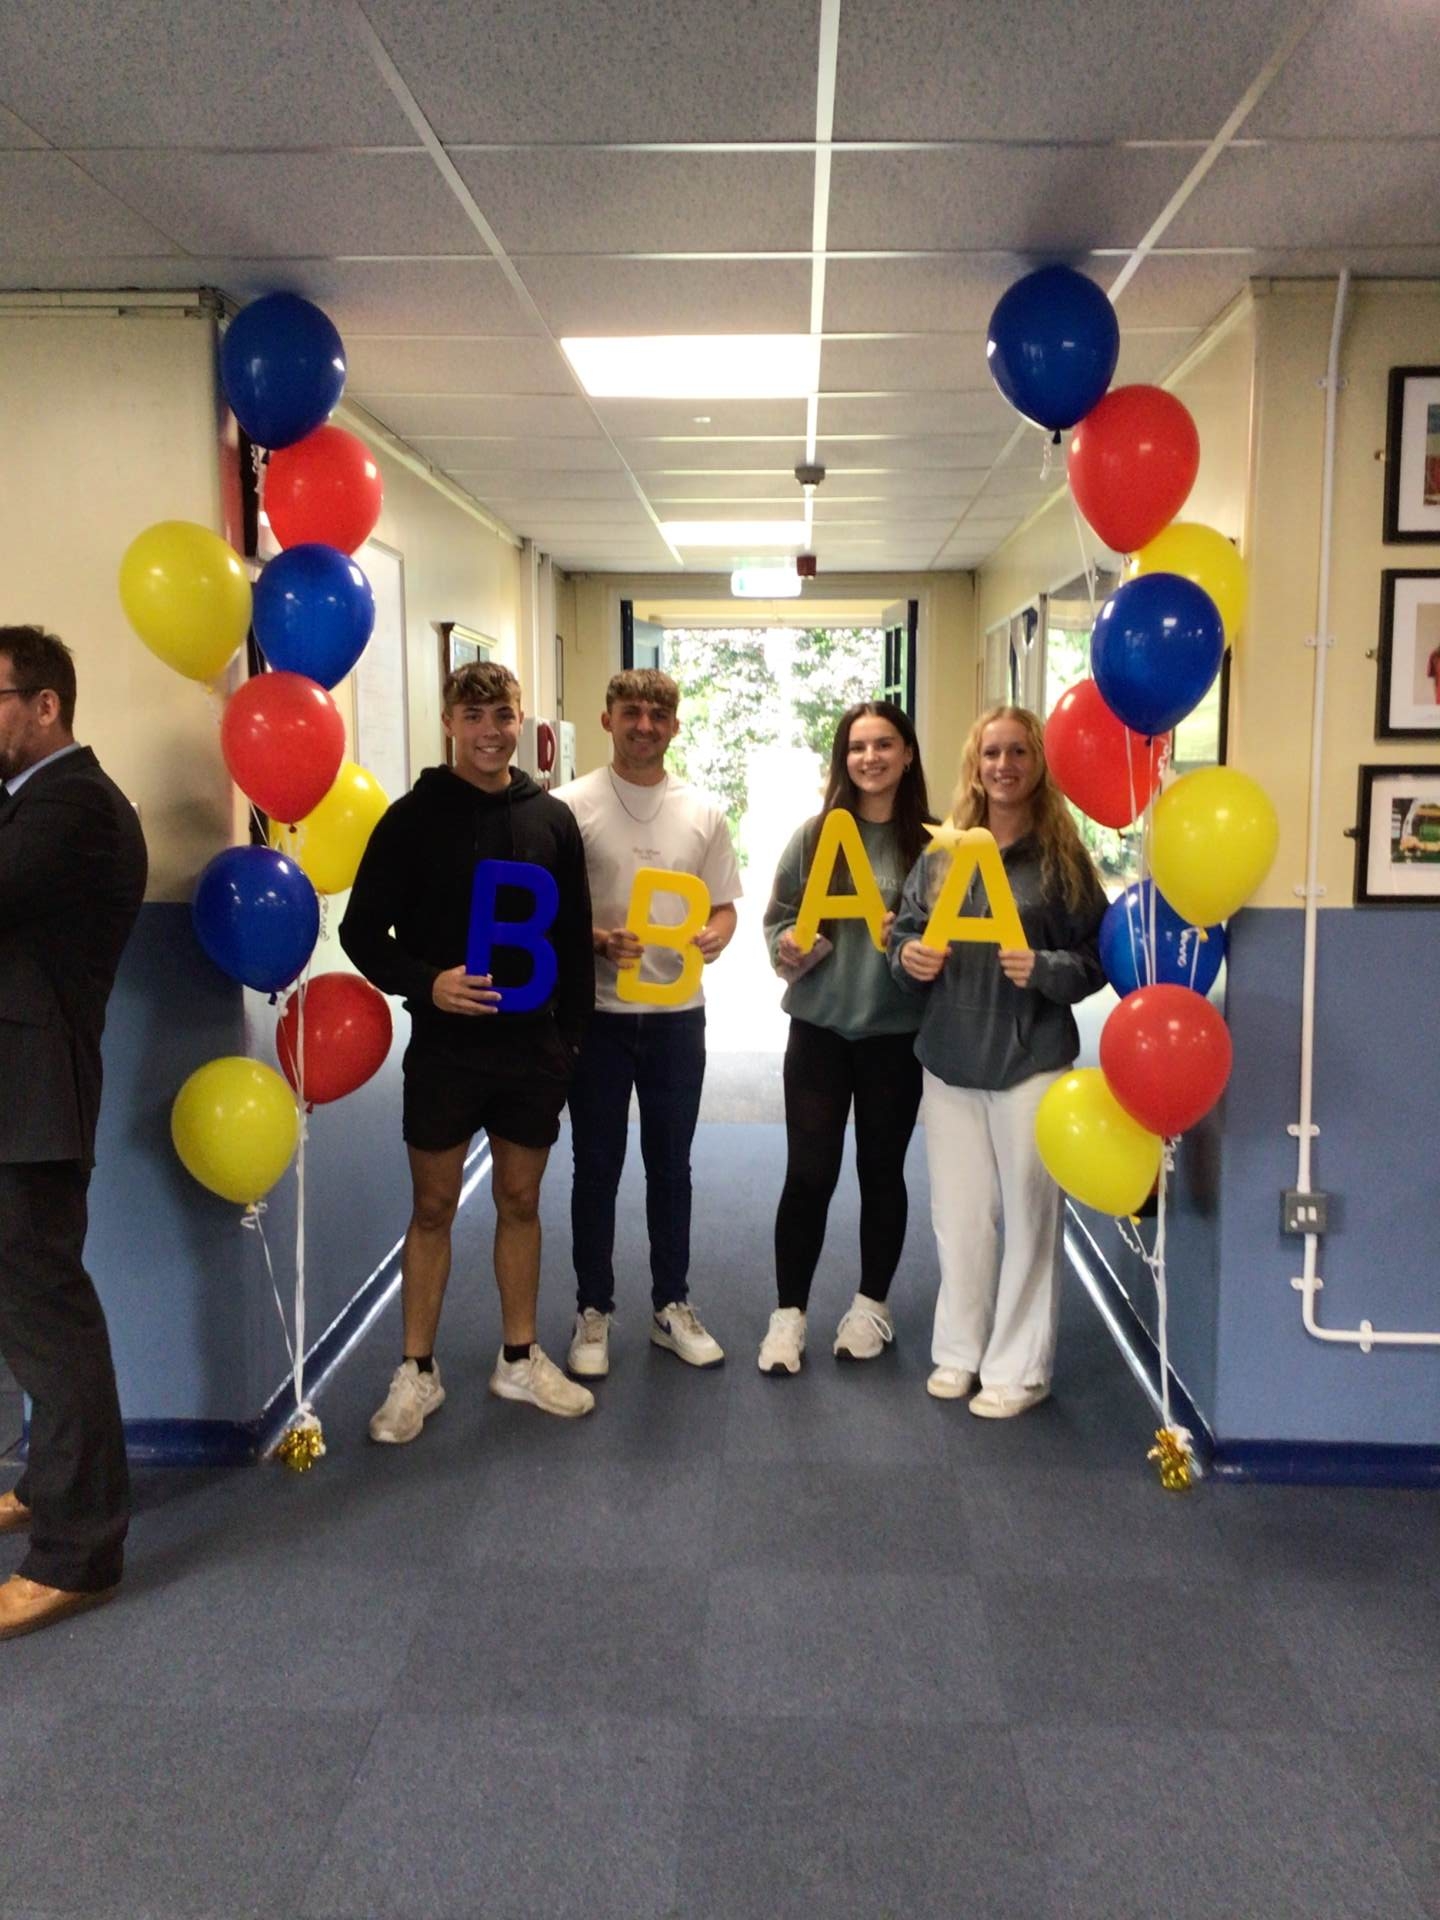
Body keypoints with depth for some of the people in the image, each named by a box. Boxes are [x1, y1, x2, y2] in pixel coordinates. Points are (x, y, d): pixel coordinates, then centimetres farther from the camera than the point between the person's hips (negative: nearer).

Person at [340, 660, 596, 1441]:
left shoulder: (552, 819, 4)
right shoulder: (414, 817, -4)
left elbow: (575, 938, 9)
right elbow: (363, 930, -4)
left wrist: (571, 1032, 5)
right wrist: (425, 983, -21)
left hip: (533, 1046, 3)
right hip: (444, 1045, -2)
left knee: (521, 1201, 12)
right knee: (433, 1206, 6)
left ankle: (520, 1359, 26)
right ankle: (416, 1371, 19)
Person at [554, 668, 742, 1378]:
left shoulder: (702, 813, 5)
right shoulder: (570, 806, -5)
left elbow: (724, 905, 11)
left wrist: (714, 936, -12)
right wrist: (598, 942, -22)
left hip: (677, 1012, 3)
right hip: (597, 1013, -3)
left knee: (671, 1165, 13)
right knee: (596, 1168, 7)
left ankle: (672, 1307, 27)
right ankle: (593, 1313, 21)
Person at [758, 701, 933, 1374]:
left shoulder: (932, 841, -3)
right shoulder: (815, 833, -1)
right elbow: (777, 918, 4)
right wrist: (791, 948, -16)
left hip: (896, 1033, 0)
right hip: (818, 1028, 0)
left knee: (882, 1171, 13)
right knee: (808, 1173, 2)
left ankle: (871, 1304, 29)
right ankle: (789, 1313, 14)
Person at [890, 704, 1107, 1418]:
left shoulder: (1061, 857, -4)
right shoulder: (941, 854, 6)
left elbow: (1096, 959, -3)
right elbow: (905, 932, 13)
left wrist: (1044, 969, -20)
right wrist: (908, 957, -9)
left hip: (1030, 1063, -3)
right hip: (949, 1061, 4)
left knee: (1027, 1213, 5)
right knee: (958, 1213, 13)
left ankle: (1019, 1368, 17)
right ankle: (959, 1350, 28)